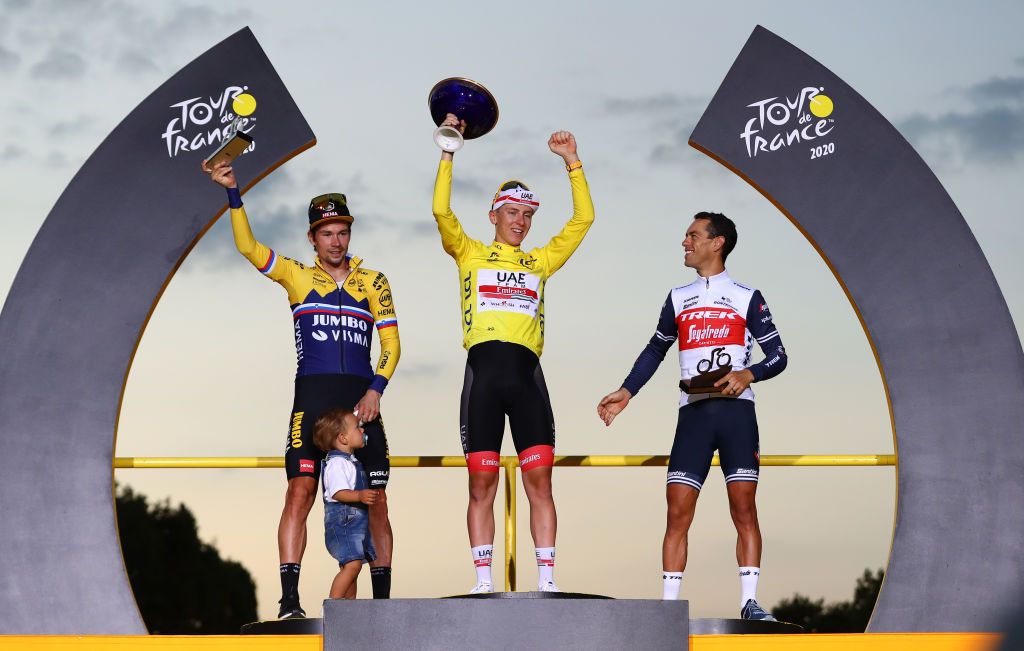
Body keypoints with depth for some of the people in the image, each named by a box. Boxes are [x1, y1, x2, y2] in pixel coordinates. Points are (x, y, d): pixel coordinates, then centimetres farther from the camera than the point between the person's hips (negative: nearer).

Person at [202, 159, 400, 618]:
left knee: (375, 503, 2)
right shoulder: (298, 277, 12)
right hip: (312, 398, -1)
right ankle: (289, 600, -12)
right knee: (299, 493, -12)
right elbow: (248, 247, -1)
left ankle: (382, 597, 11)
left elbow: (391, 344, 9)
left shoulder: (373, 282, 14)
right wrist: (233, 193, -13)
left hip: (362, 401, 1)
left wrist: (375, 390, -6)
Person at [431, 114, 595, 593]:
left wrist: (571, 162, 13)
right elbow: (441, 211, 1)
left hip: (526, 373, 2)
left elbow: (583, 219, 17)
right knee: (481, 485, 0)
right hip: (482, 371, -2)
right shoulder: (471, 254, 15)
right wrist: (448, 152, 0)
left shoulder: (540, 261, 21)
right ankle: (483, 581, 4)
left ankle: (546, 579, -2)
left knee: (539, 480, -4)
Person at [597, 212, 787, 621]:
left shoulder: (747, 298, 7)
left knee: (743, 508, -9)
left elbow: (778, 355, 6)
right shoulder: (678, 299, 19)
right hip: (693, 411, 3)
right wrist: (625, 393, 20)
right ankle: (668, 605, -3)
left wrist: (748, 375, -13)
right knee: (677, 512, -5)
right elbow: (655, 350, 28)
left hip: (735, 408, -3)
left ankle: (749, 602, -7)